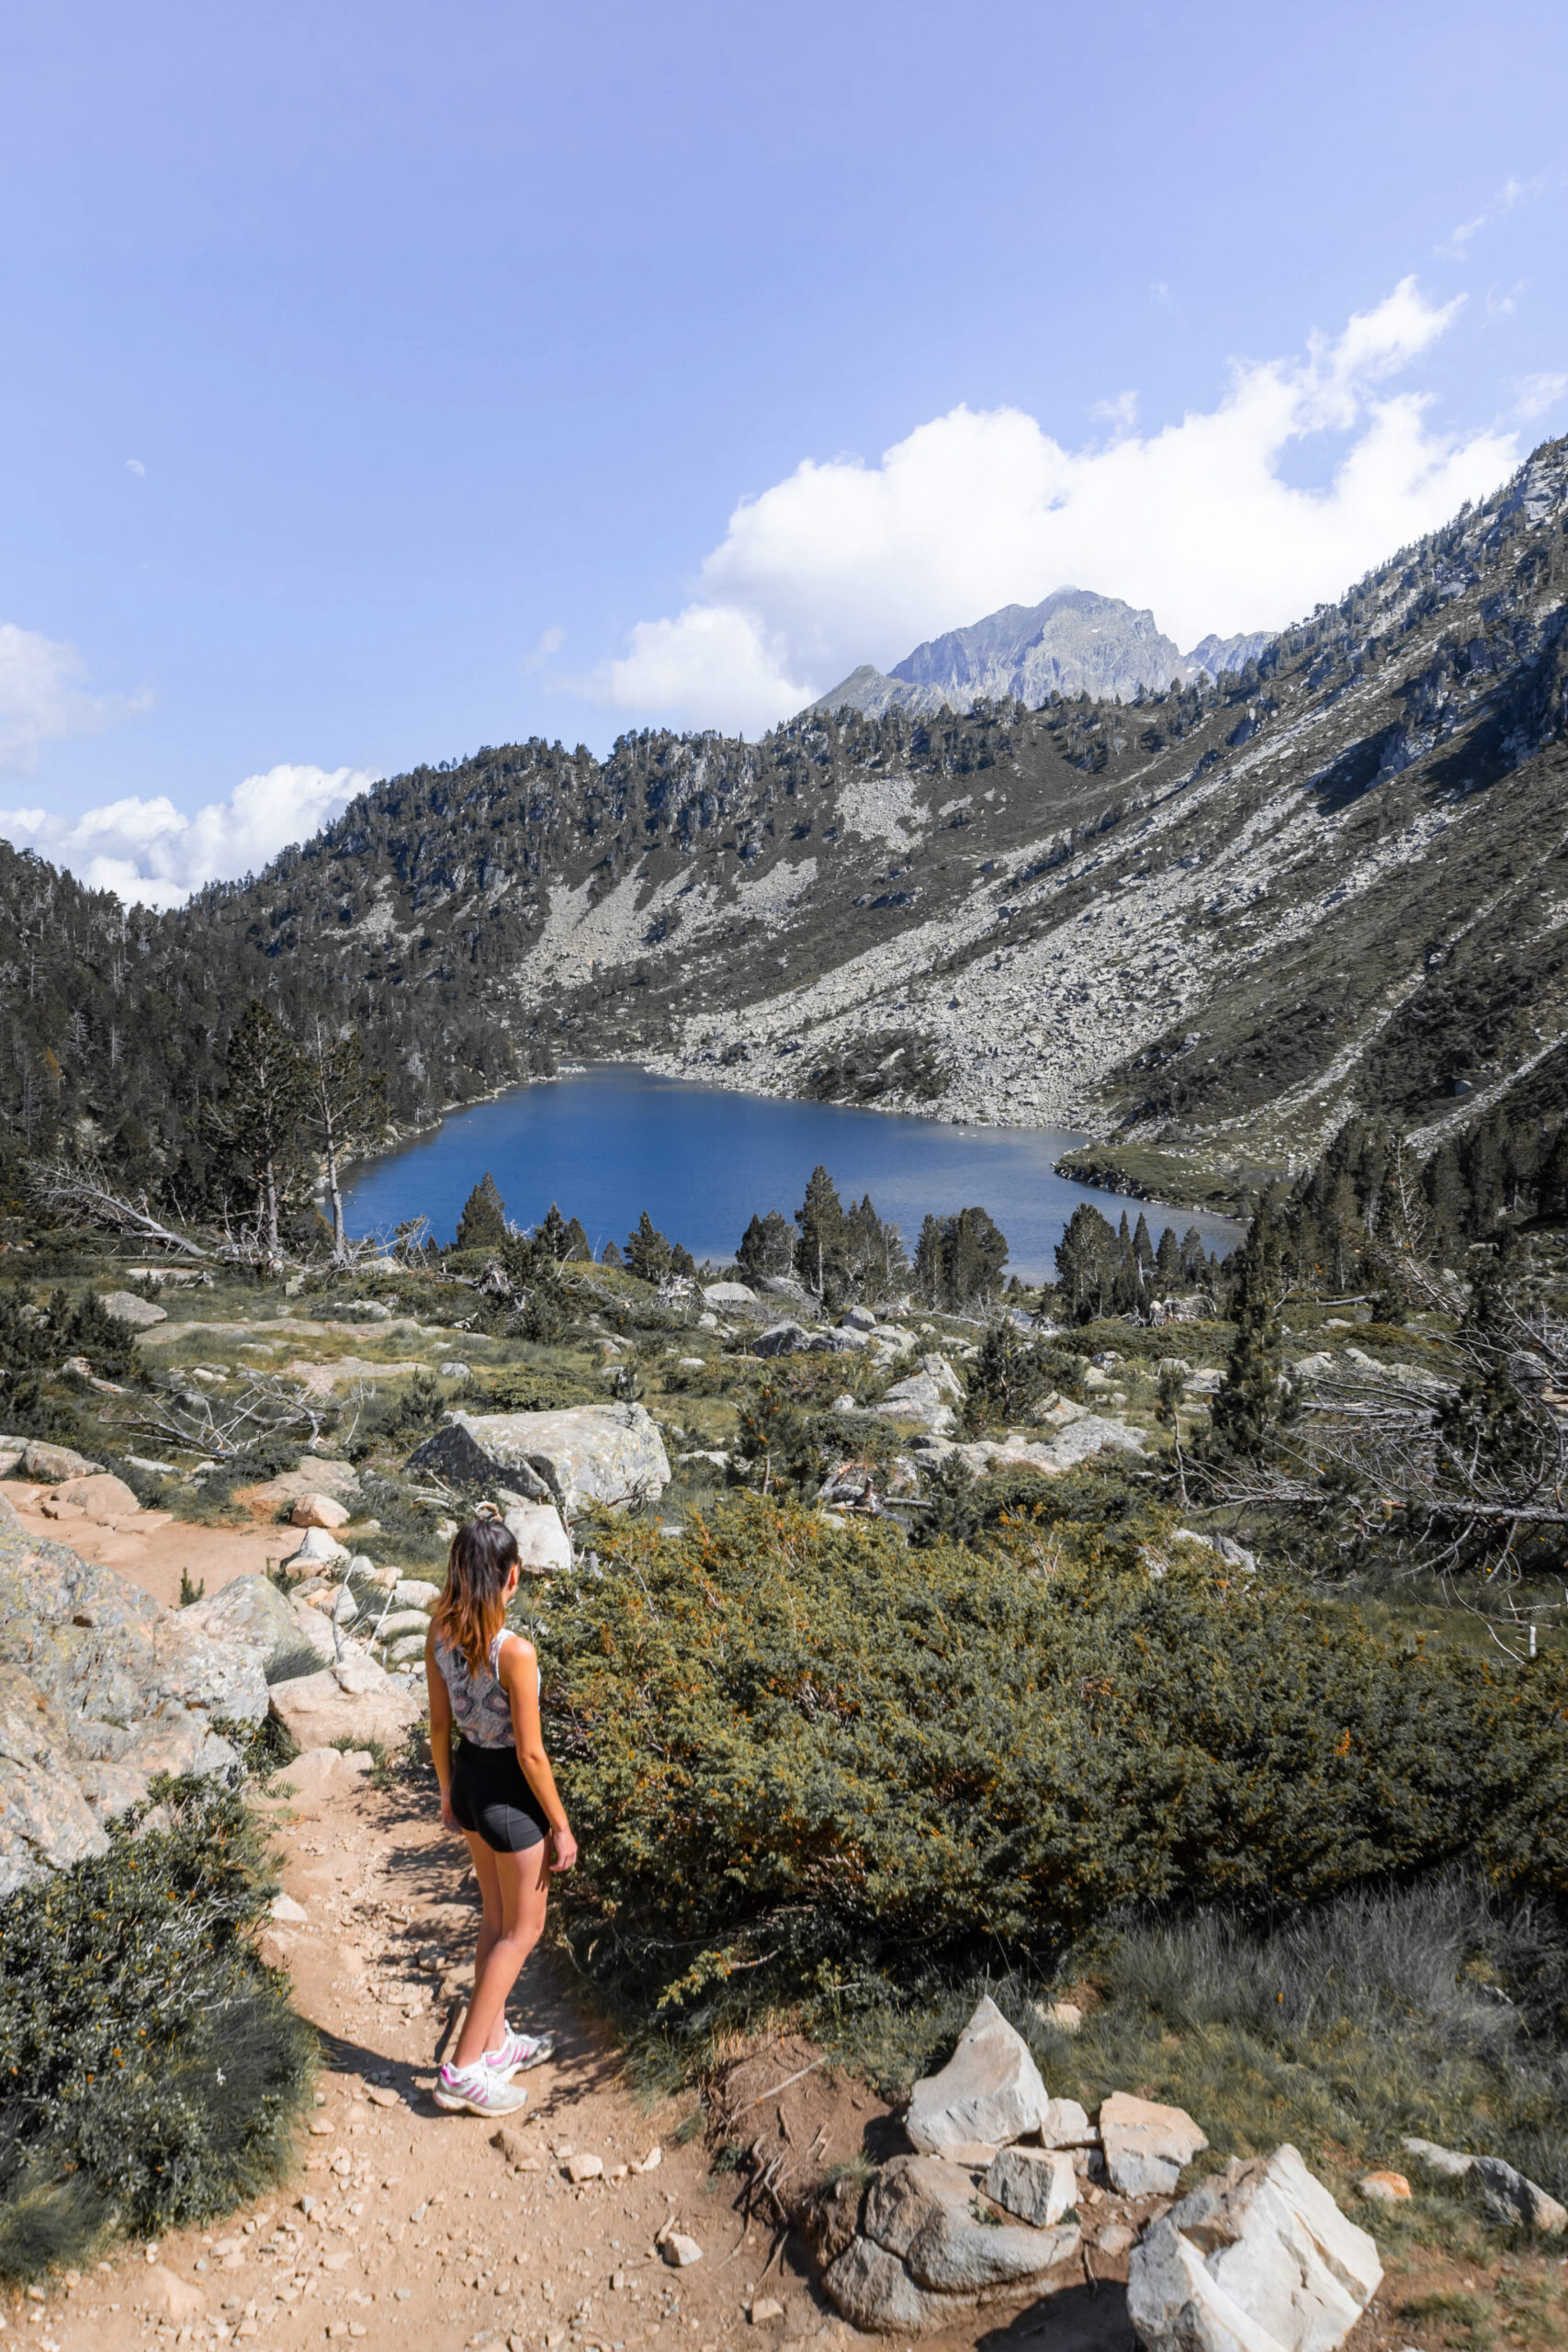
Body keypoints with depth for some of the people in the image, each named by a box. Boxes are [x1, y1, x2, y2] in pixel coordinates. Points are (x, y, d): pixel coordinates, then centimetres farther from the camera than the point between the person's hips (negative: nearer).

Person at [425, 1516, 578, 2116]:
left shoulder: (440, 1633, -10)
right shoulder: (516, 1652, -30)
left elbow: (439, 1724, 2)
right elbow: (530, 1754, -21)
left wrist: (448, 1791, 17)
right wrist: (561, 1825, -9)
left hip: (467, 1775, 7)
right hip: (509, 1791, -7)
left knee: (498, 1918, 26)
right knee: (522, 1931, 15)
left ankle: (496, 2043, 41)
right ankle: (463, 2070, 20)